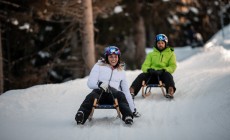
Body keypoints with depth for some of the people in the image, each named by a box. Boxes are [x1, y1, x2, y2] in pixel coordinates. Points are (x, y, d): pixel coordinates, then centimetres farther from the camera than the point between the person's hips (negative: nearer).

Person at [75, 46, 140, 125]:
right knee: (92, 96, -38)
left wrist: (133, 109, 17)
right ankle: (81, 115, -62)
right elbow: (90, 83, 5)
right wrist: (99, 84, -18)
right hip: (99, 92, -1)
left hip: (114, 95, 1)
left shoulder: (121, 71, 25)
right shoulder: (98, 66, 17)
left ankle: (128, 116, -58)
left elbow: (126, 91, 24)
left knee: (121, 95, -35)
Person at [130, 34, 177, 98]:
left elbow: (173, 66, 2)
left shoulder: (170, 53, 15)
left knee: (167, 75, -36)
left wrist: (163, 70, -18)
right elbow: (144, 66, 12)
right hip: (152, 75, 2)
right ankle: (132, 91, -44)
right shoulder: (151, 54, 22)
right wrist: (149, 69, -14)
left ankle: (170, 91, -59)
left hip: (163, 74, -2)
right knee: (141, 76, -26)